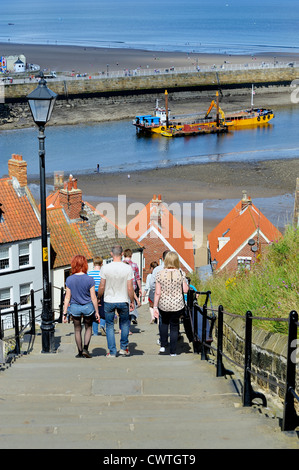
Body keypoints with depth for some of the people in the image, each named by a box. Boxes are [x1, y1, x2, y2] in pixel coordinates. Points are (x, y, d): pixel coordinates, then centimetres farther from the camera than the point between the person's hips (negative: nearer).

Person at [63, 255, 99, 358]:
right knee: (88, 328, 18)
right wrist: (97, 312, 1)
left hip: (74, 307, 1)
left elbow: (67, 298, -5)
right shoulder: (89, 279, -13)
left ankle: (80, 352, 20)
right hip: (88, 307, -1)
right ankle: (85, 348, 3)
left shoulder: (69, 280, -8)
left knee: (77, 330, 15)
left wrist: (64, 313, 1)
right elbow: (93, 298, -9)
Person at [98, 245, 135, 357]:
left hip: (109, 301, 0)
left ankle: (112, 352, 9)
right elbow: (130, 288, -8)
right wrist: (132, 301, 5)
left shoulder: (105, 268, -11)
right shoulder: (128, 268, -11)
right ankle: (124, 348, 24)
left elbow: (102, 287, -6)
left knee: (110, 326, 10)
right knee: (124, 323, 22)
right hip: (123, 301, 1)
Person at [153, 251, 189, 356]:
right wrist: (187, 285, 15)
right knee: (174, 326, 12)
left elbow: (158, 292, -8)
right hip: (177, 305, -1)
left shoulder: (160, 274, -9)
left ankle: (163, 345, 23)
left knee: (164, 322, 27)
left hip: (163, 305, 1)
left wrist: (155, 306, -2)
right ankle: (173, 351, 13)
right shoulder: (180, 273, -9)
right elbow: (185, 290, -5)